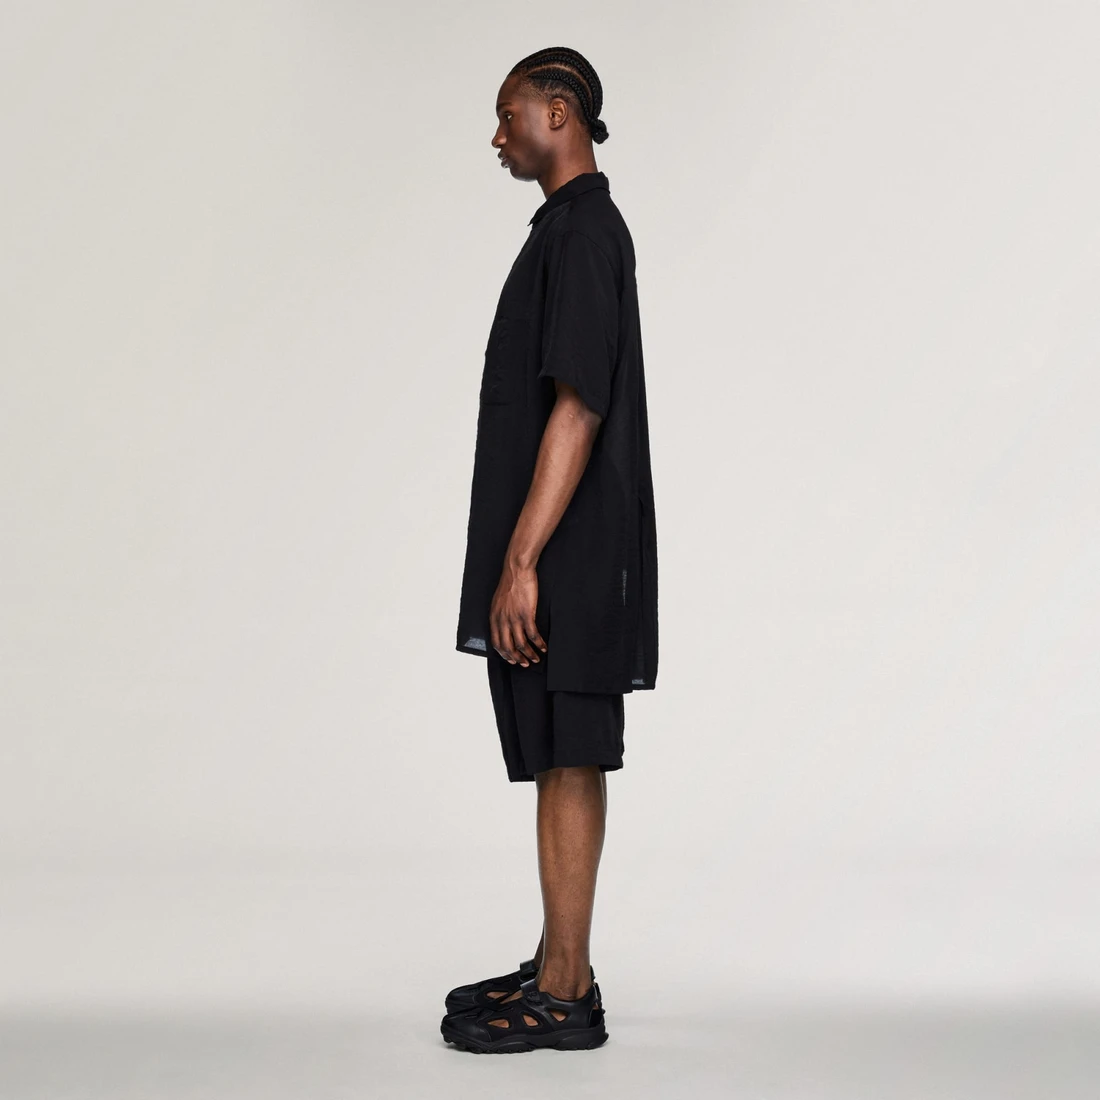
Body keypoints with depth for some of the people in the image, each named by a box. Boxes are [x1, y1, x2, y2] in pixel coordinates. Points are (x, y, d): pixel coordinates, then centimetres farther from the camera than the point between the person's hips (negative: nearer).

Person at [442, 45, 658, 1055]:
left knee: (567, 763, -4)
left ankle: (565, 996, 6)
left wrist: (521, 563, -23)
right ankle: (558, 969, 23)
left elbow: (578, 409, -21)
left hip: (564, 559, -10)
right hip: (555, 558, 10)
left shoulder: (584, 231, -13)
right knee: (562, 763, 13)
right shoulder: (575, 229, 19)